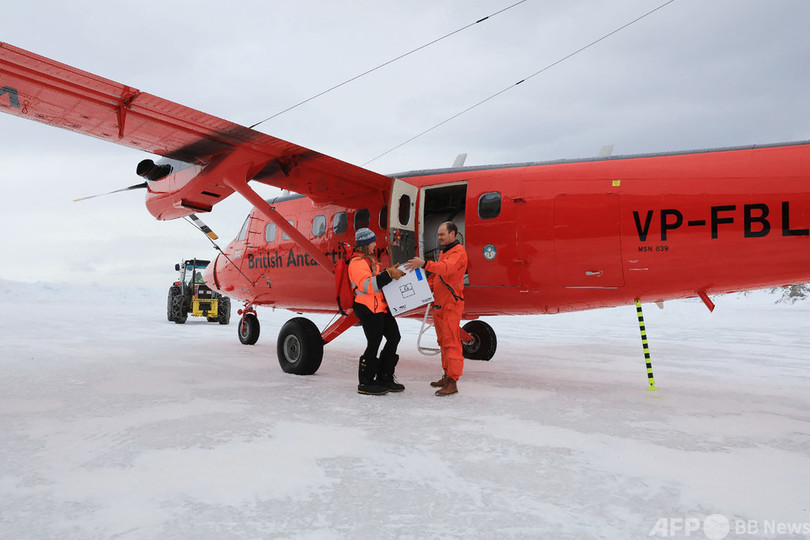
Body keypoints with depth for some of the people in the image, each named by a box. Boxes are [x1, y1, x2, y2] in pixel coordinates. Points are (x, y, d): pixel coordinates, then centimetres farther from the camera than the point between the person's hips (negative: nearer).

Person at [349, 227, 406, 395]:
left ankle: (384, 378, 19)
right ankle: (365, 383, 6)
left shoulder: (370, 259, 21)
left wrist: (391, 272, 13)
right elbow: (367, 285, -24)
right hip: (368, 309, -10)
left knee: (394, 337, 10)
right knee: (374, 343, -7)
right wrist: (388, 274, -27)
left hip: (381, 307, 10)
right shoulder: (357, 262, -12)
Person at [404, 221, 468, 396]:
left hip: (451, 304, -10)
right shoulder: (444, 252, 21)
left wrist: (424, 264, -44)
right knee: (443, 341, 14)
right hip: (439, 303, 10)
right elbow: (435, 275, 22)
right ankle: (447, 376, 23)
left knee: (451, 342, -10)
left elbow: (446, 268, -31)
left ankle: (452, 383, -8)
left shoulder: (458, 252, -10)